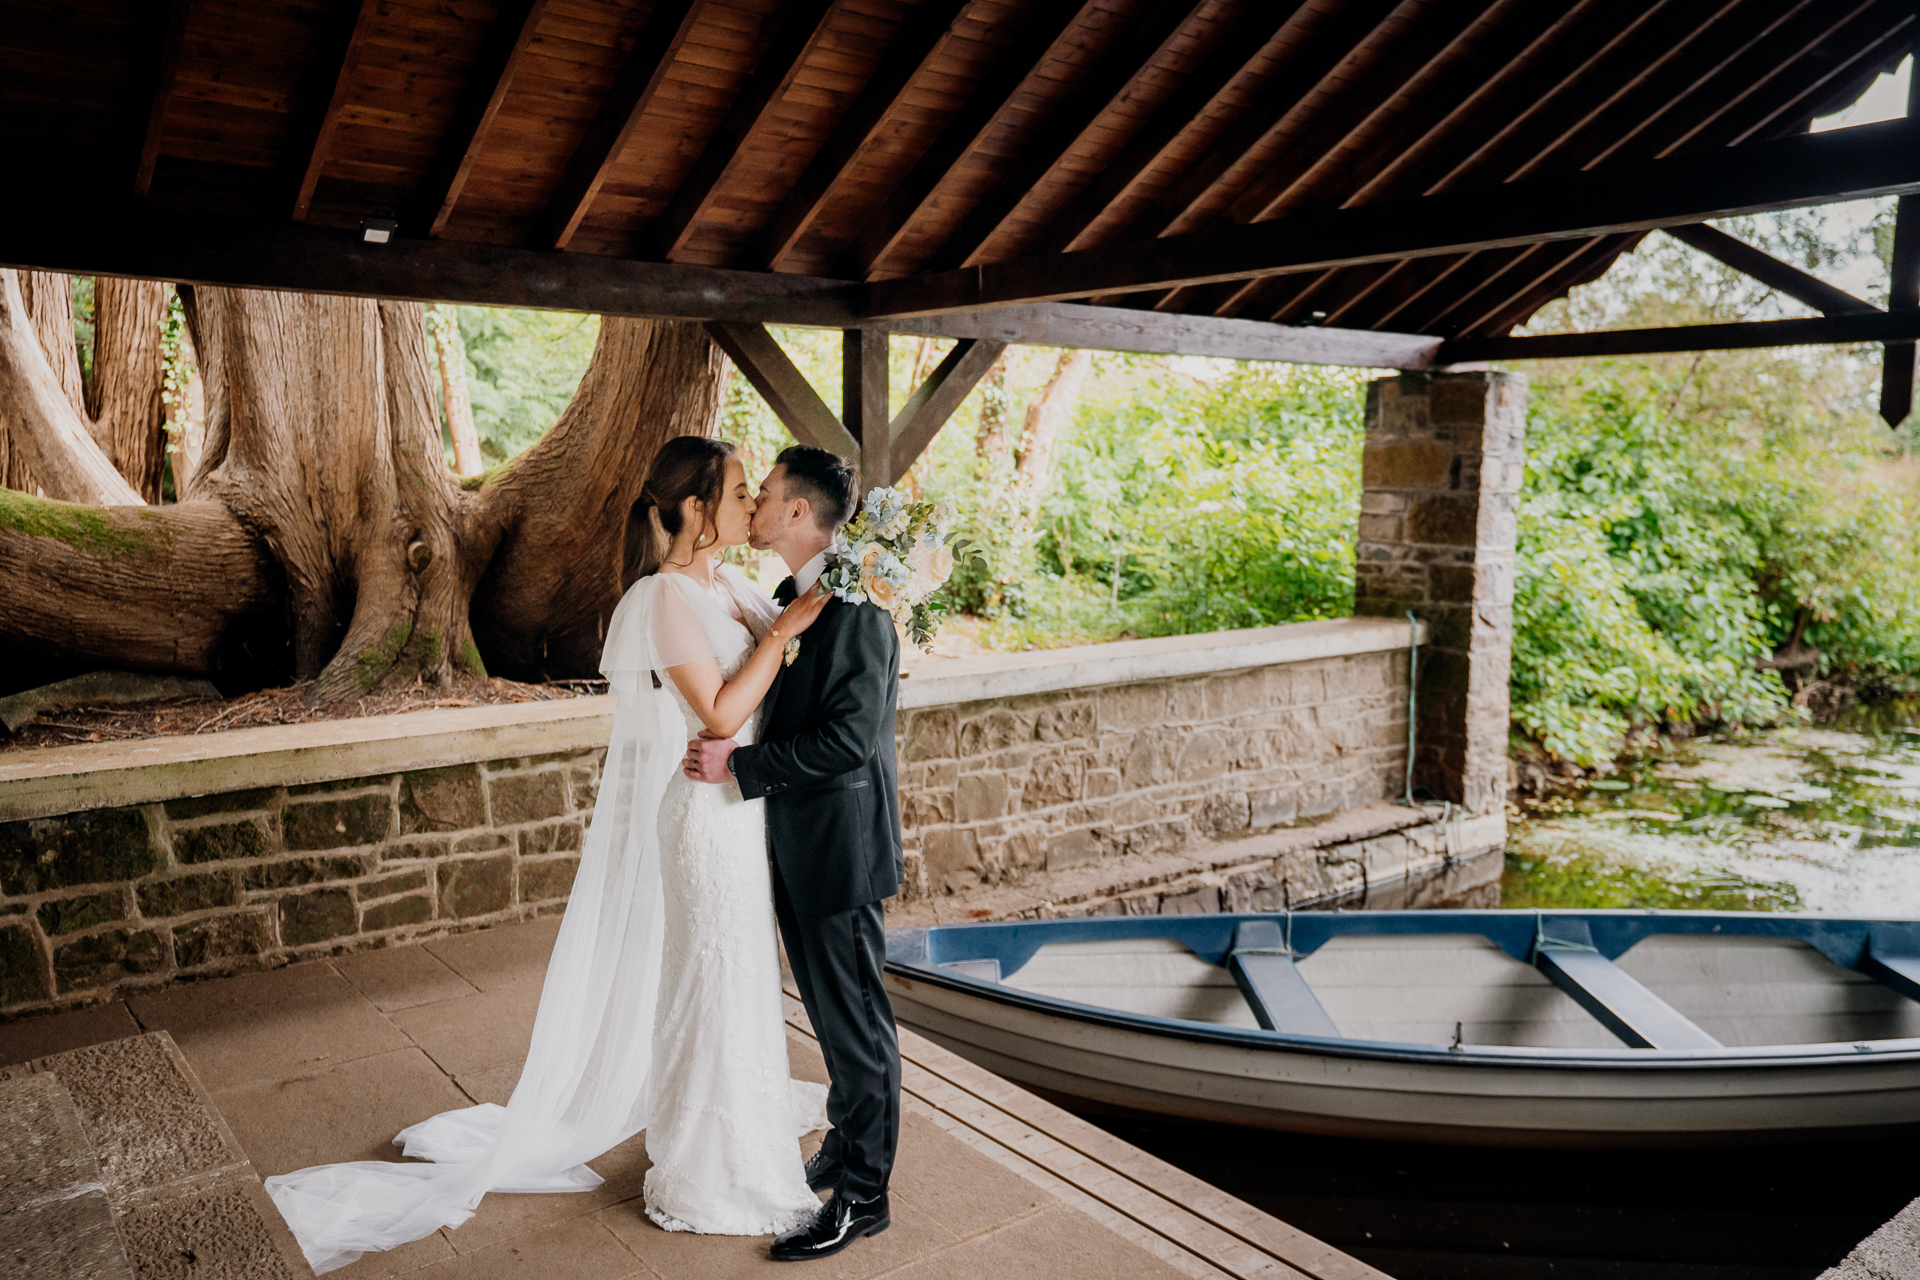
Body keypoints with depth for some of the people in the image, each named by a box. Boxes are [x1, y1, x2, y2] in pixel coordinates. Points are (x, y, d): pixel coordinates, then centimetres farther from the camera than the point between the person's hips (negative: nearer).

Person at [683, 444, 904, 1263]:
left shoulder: (856, 608, -21)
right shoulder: (790, 598, 9)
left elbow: (849, 738, -26)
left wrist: (739, 766, -22)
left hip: (840, 847, -9)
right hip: (796, 843, 9)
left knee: (857, 1019, 5)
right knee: (830, 1012, 21)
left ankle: (863, 1196, 19)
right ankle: (845, 1150, 39)